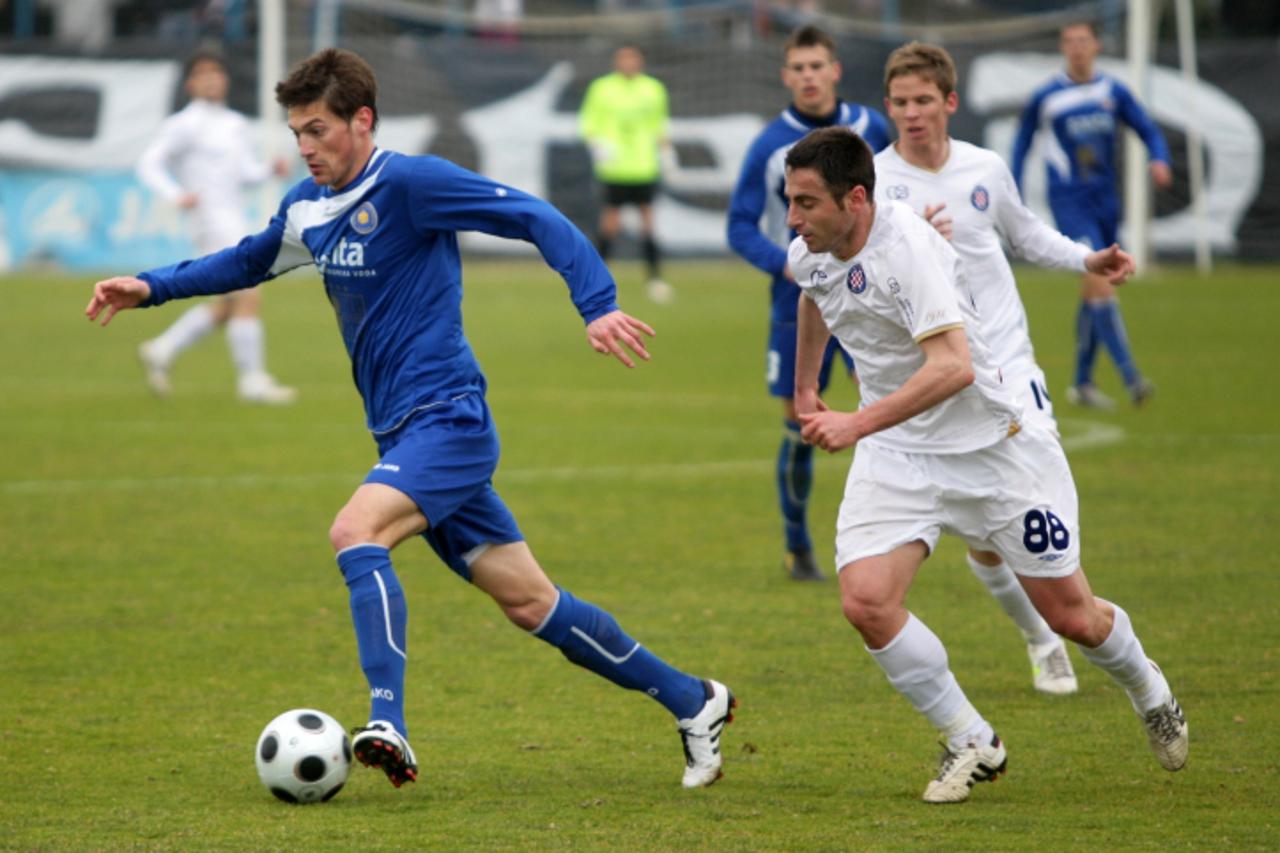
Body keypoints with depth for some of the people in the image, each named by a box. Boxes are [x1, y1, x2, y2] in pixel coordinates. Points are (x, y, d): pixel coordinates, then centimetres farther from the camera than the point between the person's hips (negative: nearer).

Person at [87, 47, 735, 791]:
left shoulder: (409, 182, -13)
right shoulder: (309, 206, 10)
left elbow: (539, 220, -15)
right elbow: (249, 261, 30)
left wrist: (598, 306, -26)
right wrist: (151, 288, 20)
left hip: (448, 421, -8)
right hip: (403, 435, 8)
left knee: (355, 533, -29)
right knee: (528, 601, 10)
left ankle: (389, 725, -37)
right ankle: (692, 701, 20)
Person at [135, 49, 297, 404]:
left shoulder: (236, 124, 15)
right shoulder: (184, 125, -7)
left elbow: (246, 171, 14)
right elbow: (149, 164, -9)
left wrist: (271, 169, -7)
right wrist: (177, 196, -24)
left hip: (235, 223, 9)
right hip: (213, 222, -9)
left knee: (229, 306, 12)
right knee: (248, 298, -12)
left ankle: (161, 351, 21)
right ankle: (252, 380, -7)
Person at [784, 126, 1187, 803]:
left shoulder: (907, 247, -28)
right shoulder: (807, 256, -4)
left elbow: (953, 366, -37)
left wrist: (858, 424, -43)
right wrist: (804, 389, 30)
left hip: (992, 445, -6)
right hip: (895, 457, 6)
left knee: (1069, 614, 4)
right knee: (865, 600, -17)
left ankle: (1149, 694, 38)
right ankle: (971, 745, 1)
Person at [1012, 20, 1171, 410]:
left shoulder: (1113, 92, 5)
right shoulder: (1047, 97, -2)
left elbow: (1149, 131, 8)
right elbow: (1022, 143, 10)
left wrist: (1160, 161, -14)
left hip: (1105, 202, 4)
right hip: (1069, 202, -4)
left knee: (1093, 295, 11)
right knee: (1100, 282, -19)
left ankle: (1082, 384, 23)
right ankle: (1130, 376, -24)